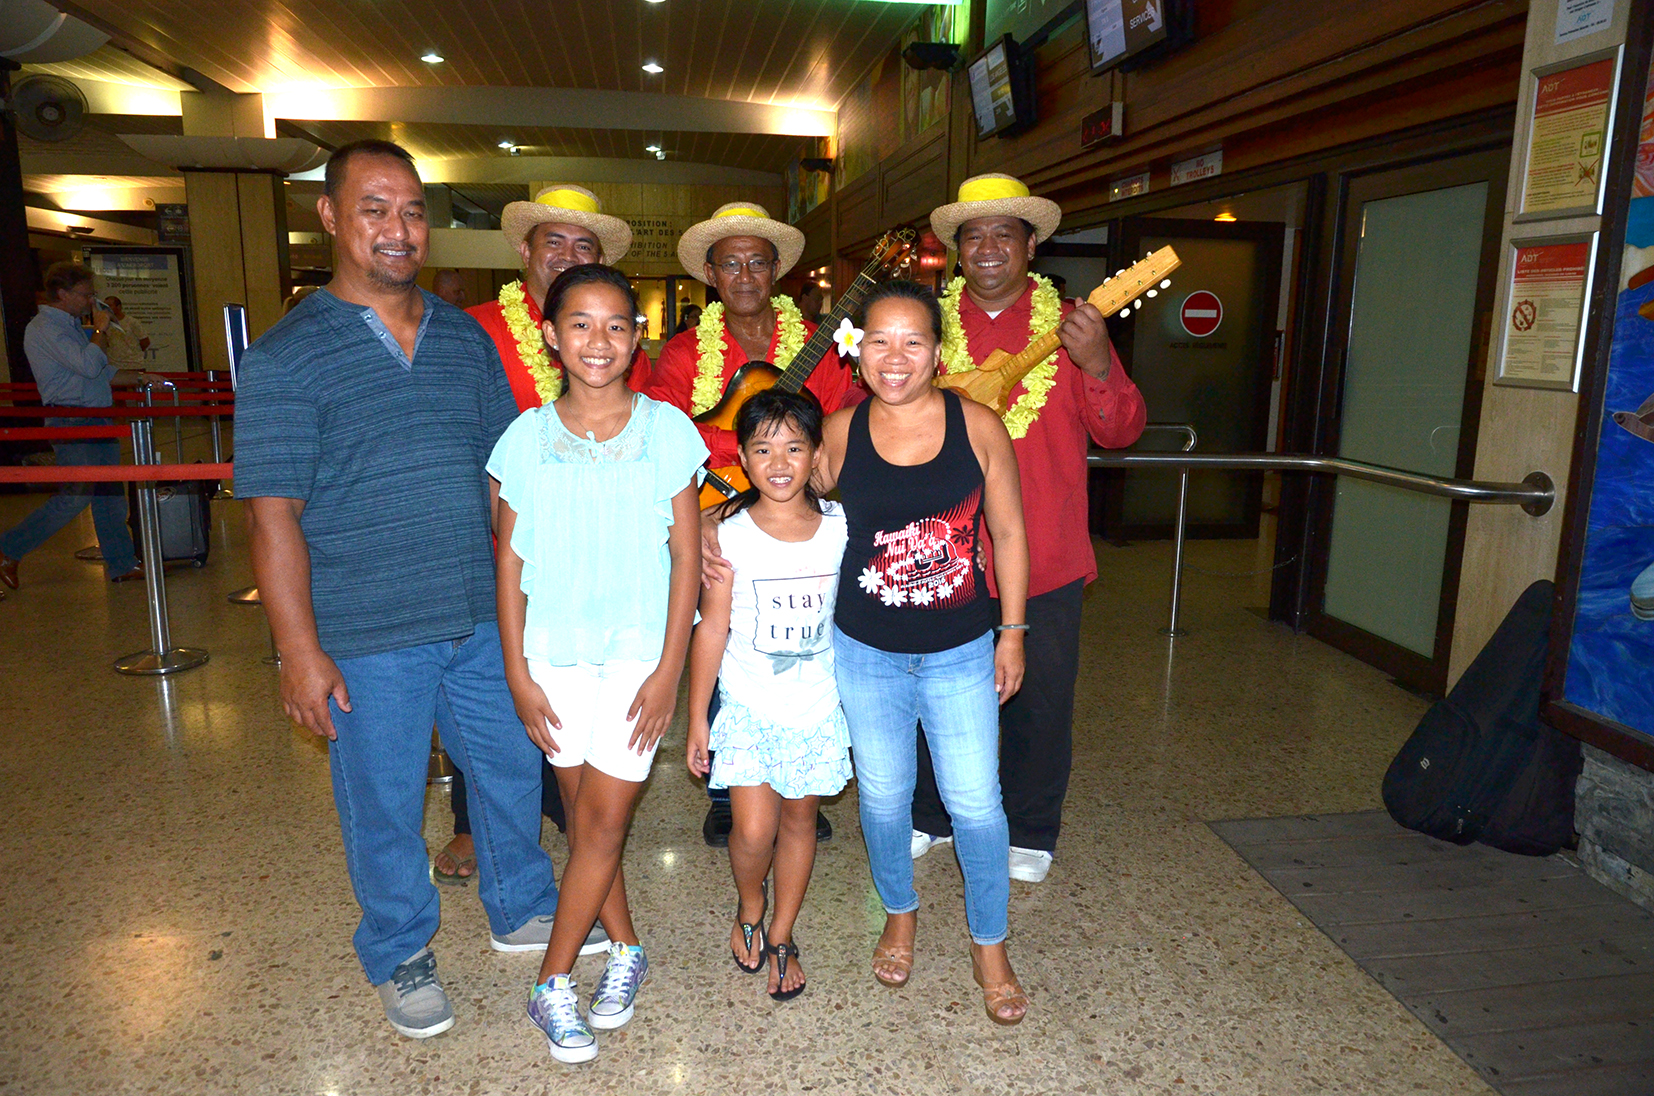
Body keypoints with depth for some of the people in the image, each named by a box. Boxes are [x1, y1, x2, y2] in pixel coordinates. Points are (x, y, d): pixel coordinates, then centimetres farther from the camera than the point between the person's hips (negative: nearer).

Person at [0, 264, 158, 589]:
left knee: (111, 495, 9)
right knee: (75, 496, -9)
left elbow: (102, 373, 27)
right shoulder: (43, 328, -11)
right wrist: (101, 330, -10)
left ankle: (122, 564, 15)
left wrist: (140, 377, 20)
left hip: (96, 421, 9)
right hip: (69, 423, -9)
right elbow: (89, 365, -23)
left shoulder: (72, 326, 20)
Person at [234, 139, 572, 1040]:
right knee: (384, 805, 11)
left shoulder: (466, 339, 6)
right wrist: (300, 650, -13)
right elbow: (273, 514, -10)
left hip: (483, 617, 5)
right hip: (367, 636, -4)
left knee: (512, 766, 17)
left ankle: (521, 910, 42)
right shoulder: (284, 356, -8)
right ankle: (399, 956, 36)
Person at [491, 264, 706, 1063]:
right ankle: (625, 951, 31)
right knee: (584, 816, 11)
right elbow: (511, 558, 3)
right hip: (554, 653, 2)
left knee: (604, 819, 2)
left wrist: (669, 670, -7)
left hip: (638, 650, -1)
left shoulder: (667, 430, -4)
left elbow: (686, 555, -3)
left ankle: (553, 982, 18)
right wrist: (517, 671, -1)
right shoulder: (528, 436, -1)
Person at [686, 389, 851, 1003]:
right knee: (753, 831, -5)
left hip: (819, 705, 2)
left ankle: (781, 937, 32)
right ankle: (749, 911, 29)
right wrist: (697, 717, -2)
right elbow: (712, 629, -4)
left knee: (799, 819, 12)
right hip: (748, 706, -2)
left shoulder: (840, 528, -4)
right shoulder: (731, 534, -9)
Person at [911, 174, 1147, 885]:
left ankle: (1029, 832, 32)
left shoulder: (1070, 325, 0)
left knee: (1039, 702, 9)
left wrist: (1097, 366, -24)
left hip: (1044, 556, -1)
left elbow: (1120, 433, -6)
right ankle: (931, 816, 38)